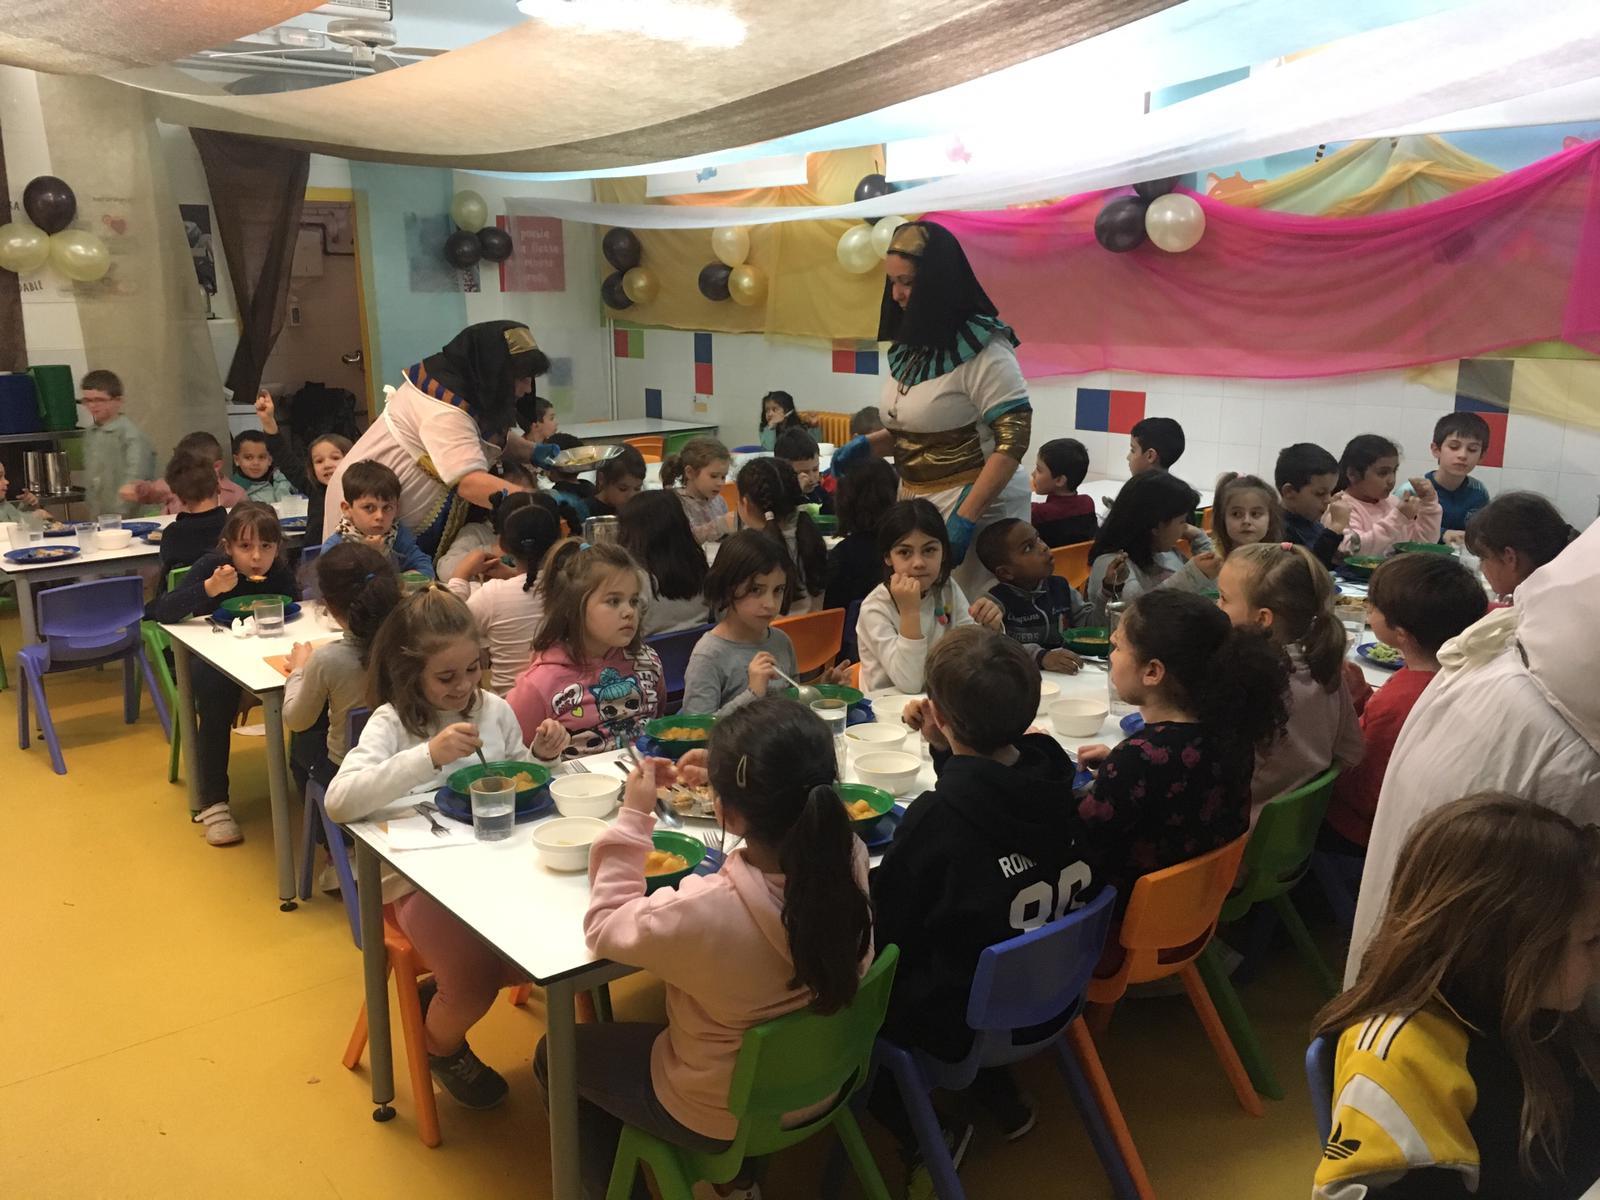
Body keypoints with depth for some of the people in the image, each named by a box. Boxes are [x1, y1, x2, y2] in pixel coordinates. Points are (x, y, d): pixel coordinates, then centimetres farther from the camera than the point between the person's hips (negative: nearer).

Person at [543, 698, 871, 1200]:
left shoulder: (700, 912, -39)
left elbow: (604, 926, -16)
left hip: (721, 1115, -5)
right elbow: (788, 819, 3)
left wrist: (634, 816, -12)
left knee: (557, 1055, 19)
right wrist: (731, 778, -5)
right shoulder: (850, 858, -24)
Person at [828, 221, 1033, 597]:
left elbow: (1013, 440, -20)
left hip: (976, 508, -7)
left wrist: (965, 518, -24)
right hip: (917, 507, 7)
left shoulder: (984, 348, -15)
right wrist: (866, 445, 2)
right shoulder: (911, 343, 8)